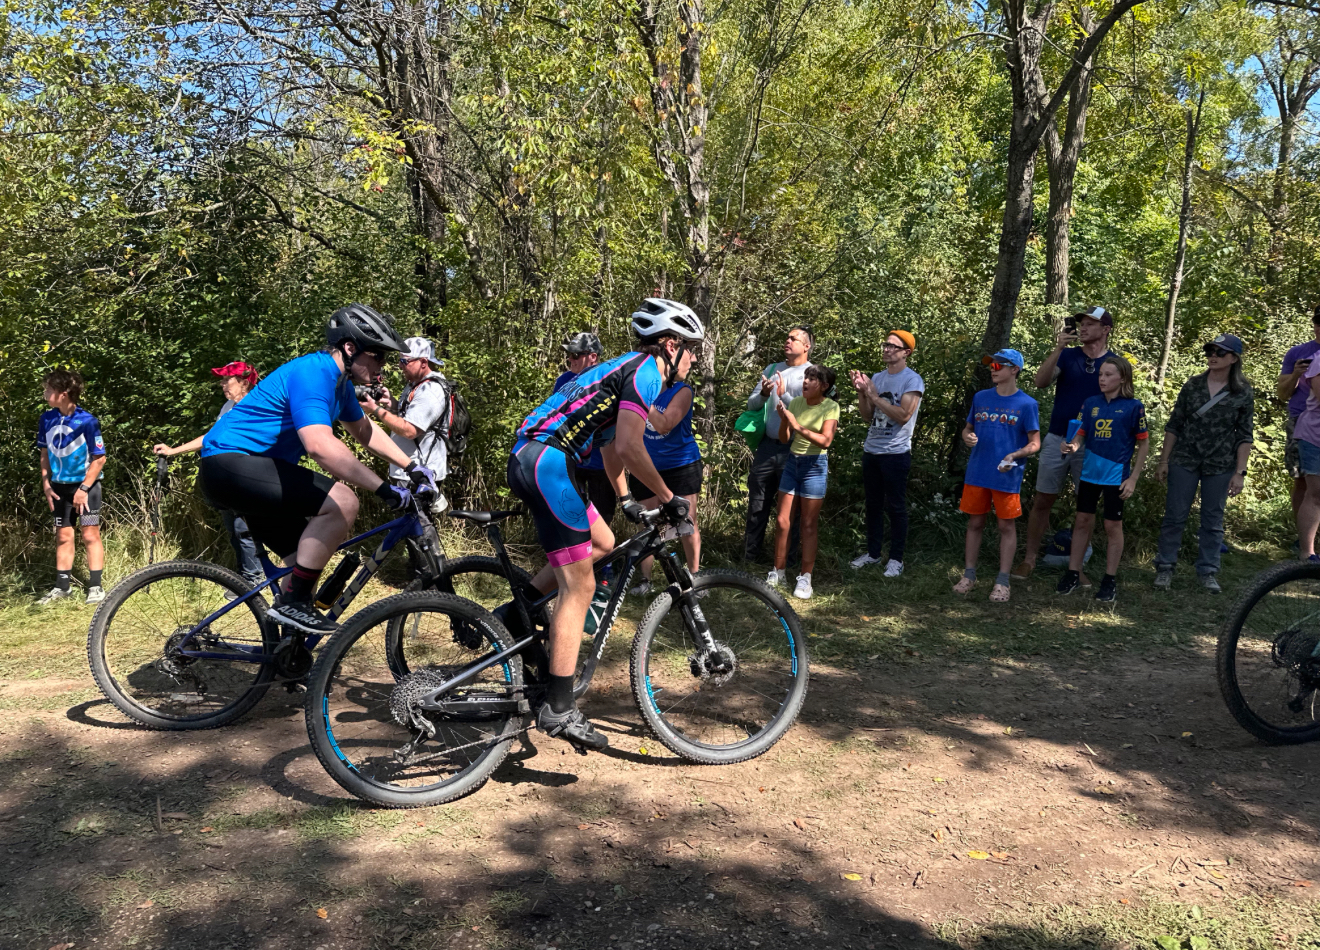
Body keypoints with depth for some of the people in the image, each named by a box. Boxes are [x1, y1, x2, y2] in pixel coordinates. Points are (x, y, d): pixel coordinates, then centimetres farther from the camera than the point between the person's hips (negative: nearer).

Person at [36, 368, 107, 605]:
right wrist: (46, 485, 2)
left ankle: (95, 586, 2)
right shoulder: (46, 419, -3)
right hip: (60, 487, 5)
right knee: (63, 536, 9)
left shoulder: (87, 421, -18)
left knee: (90, 535, -3)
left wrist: (84, 488, -15)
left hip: (86, 485, -5)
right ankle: (61, 586, 16)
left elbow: (99, 458, -14)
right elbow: (45, 454, 9)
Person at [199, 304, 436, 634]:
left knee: (310, 560, 11)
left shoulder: (339, 381, 11)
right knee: (342, 502, -24)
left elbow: (365, 431, 26)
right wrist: (384, 488, -35)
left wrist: (413, 467, 18)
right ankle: (292, 603, -14)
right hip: (229, 462, -11)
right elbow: (320, 446, -36)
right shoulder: (312, 373, -22)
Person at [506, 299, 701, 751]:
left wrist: (625, 498, 35)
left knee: (602, 543, 20)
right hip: (547, 462, -10)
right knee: (580, 586, -7)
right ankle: (558, 709, -4)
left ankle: (513, 615, 16)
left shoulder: (629, 367, 24)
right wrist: (668, 498, -7)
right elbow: (629, 447, -18)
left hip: (530, 459, 10)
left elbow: (613, 445, 33)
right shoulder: (647, 370, -6)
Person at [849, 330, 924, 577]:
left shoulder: (912, 380, -9)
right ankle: (873, 552, 24)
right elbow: (867, 416, 9)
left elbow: (903, 415, -20)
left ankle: (896, 558, 10)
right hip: (871, 450, 6)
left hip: (896, 452, -6)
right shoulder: (877, 378, 9)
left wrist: (874, 395, -18)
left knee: (895, 507, 1)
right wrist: (861, 392, -6)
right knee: (873, 505, 13)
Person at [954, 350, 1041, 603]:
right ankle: (969, 575, 21)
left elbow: (1035, 443, -3)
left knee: (1007, 526, 4)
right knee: (975, 523, 10)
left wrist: (1015, 455, -22)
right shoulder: (980, 397, 8)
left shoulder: (1027, 404, -4)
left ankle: (1002, 582, 12)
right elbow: (967, 428, 17)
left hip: (1007, 476, -3)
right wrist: (968, 437, -7)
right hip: (977, 474, 3)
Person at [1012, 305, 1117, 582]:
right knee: (1042, 501, 3)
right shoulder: (1067, 355, 3)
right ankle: (1029, 559, 12)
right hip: (1057, 440, 0)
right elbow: (1041, 382, -12)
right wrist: (1059, 347, -21)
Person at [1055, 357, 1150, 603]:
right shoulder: (1091, 403, 4)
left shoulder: (1133, 406, -6)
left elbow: (1143, 444, -2)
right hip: (1090, 472, 3)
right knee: (1082, 522, 9)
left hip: (1116, 476, -3)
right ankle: (1073, 574, 20)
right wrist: (1072, 447, -18)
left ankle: (1110, 580, 16)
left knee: (1113, 526, 6)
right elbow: (1080, 435, 6)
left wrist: (1133, 478, -6)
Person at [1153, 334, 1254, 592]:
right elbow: (1174, 425, 5)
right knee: (1174, 516, 1)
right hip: (1185, 461, 1)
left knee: (1213, 521, 7)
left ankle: (1208, 571, 17)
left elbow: (1244, 436, 0)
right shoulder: (1193, 385, 2)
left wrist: (1240, 472, -6)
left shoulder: (1243, 394, -1)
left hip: (1220, 466, -1)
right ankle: (1165, 567, 11)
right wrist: (1164, 460, 2)